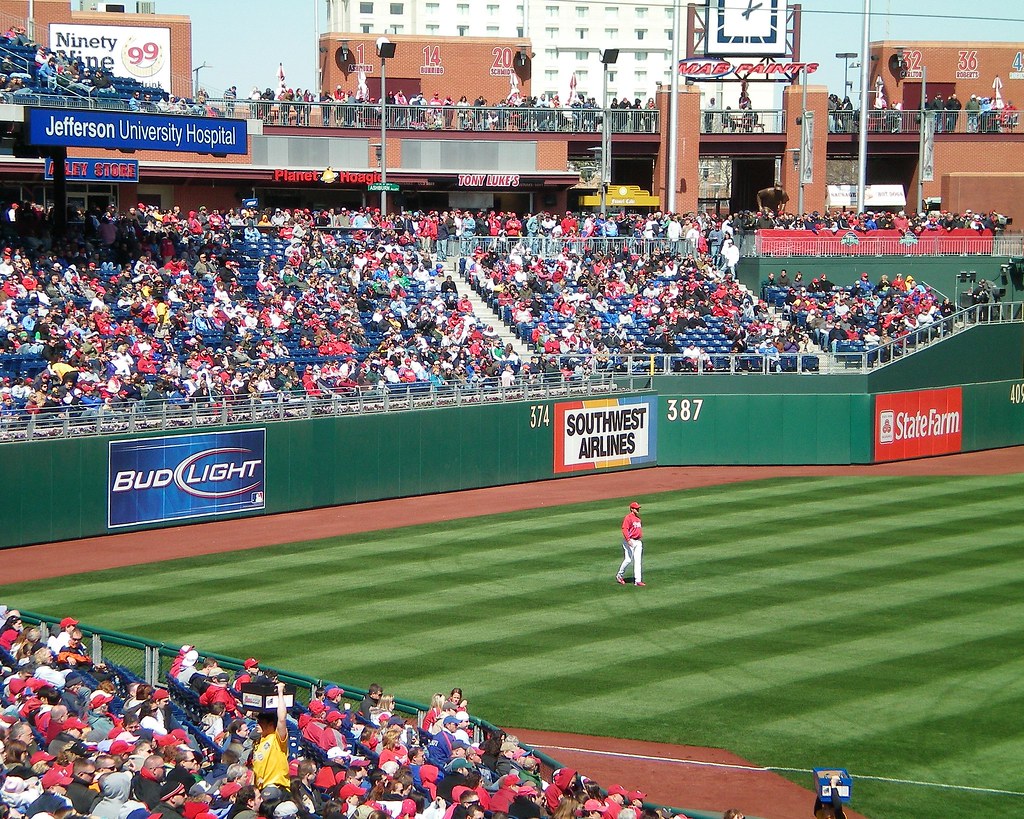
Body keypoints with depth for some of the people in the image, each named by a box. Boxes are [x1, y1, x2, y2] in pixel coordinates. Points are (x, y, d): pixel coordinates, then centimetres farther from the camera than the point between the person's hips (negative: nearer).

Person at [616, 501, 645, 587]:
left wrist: (641, 538, 23)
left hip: (638, 541, 8)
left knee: (638, 560, 1)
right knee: (628, 559, -7)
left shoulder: (637, 517, 15)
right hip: (630, 541, -8)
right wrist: (628, 540, -29)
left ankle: (637, 580, -1)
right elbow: (624, 529, -21)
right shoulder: (628, 517, -12)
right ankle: (619, 575, 15)